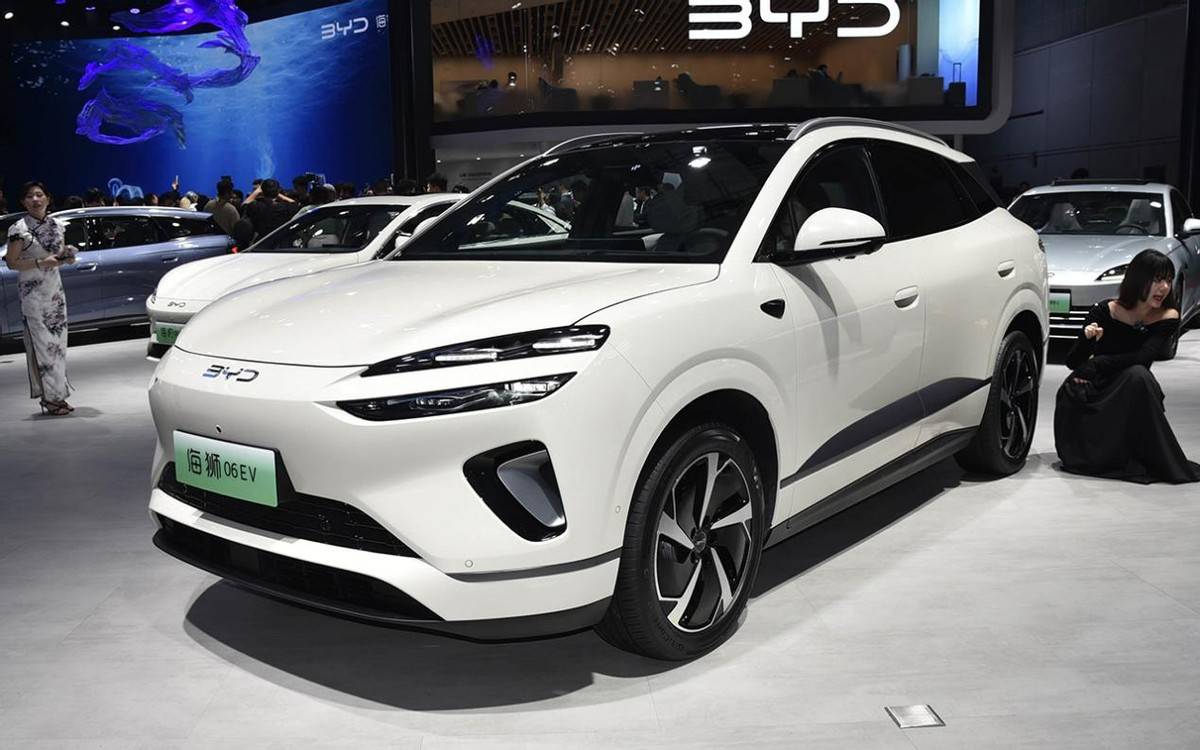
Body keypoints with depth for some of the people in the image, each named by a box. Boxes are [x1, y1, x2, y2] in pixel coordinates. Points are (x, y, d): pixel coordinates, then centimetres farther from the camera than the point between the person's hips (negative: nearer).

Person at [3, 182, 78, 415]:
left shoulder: (55, 225, 9)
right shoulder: (19, 229, -9)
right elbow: (11, 263, -9)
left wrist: (66, 256, 0)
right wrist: (40, 263, -20)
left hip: (55, 290, 6)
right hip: (33, 293, -6)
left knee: (58, 343, 6)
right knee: (42, 343, -6)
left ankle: (57, 395, 13)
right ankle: (50, 398, -2)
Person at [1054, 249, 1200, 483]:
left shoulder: (1168, 318, -7)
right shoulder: (1104, 312, -11)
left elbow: (1143, 356, -22)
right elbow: (1072, 363, -11)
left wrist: (1096, 364, -20)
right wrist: (1087, 339, -31)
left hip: (1131, 394, 0)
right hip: (1089, 394, 0)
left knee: (1138, 375, -32)